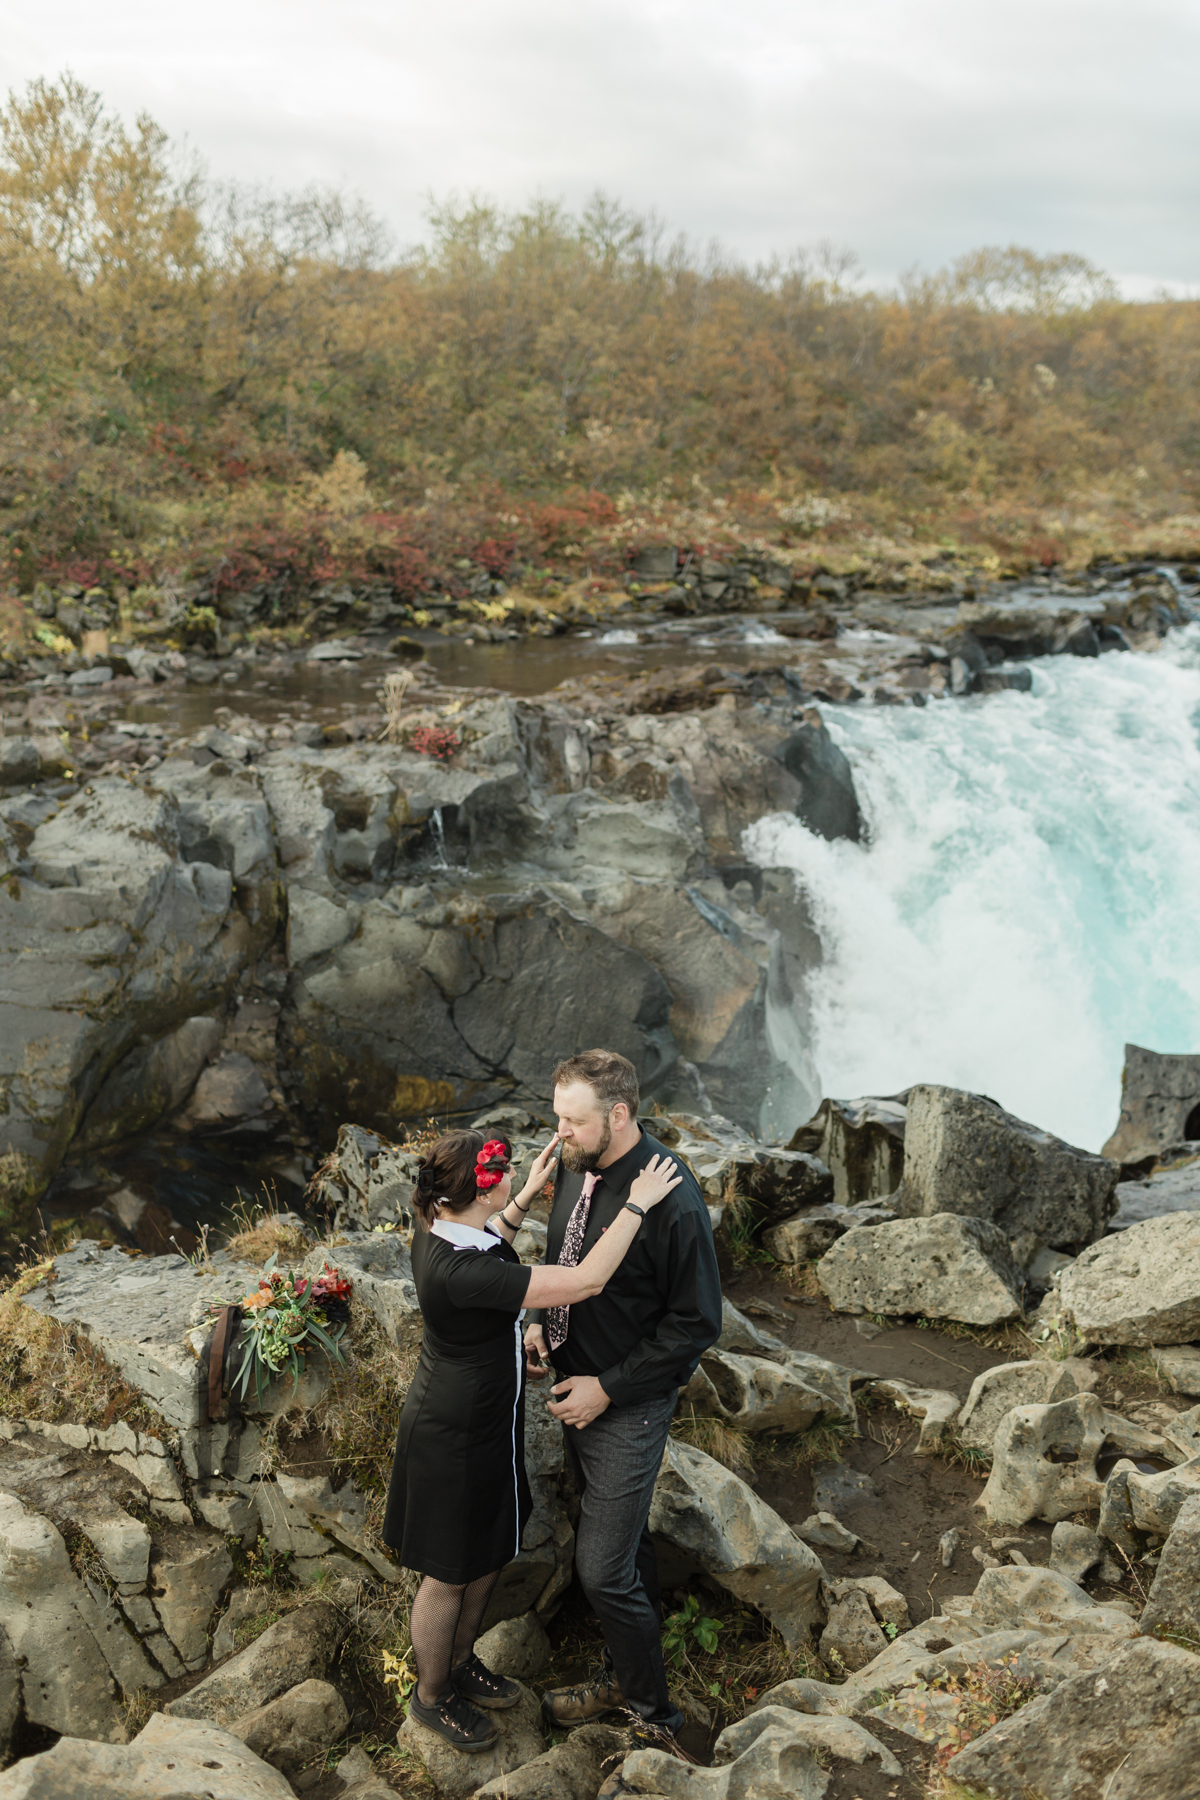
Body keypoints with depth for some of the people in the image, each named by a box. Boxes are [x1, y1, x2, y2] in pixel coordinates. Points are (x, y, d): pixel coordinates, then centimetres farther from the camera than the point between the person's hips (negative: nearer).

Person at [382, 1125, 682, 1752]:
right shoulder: (459, 1272, -37)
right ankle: (432, 1694, 39)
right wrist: (636, 1205, -31)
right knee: (450, 1577, 15)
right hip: (455, 1440, -9)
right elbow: (585, 1282, -39)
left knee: (487, 1556, 27)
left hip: (482, 1424, 9)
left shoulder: (440, 1233, -9)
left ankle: (459, 1662, 49)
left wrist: (528, 1195, 11)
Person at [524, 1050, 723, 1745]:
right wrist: (540, 1319, -2)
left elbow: (698, 1323, -20)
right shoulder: (577, 1167, -4)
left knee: (603, 1569, -1)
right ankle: (635, 1665, 43)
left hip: (628, 1403, -7)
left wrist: (608, 1388, -18)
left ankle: (645, 1703, 23)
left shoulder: (673, 1202, -28)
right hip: (576, 1383, 7)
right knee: (625, 1537, 23)